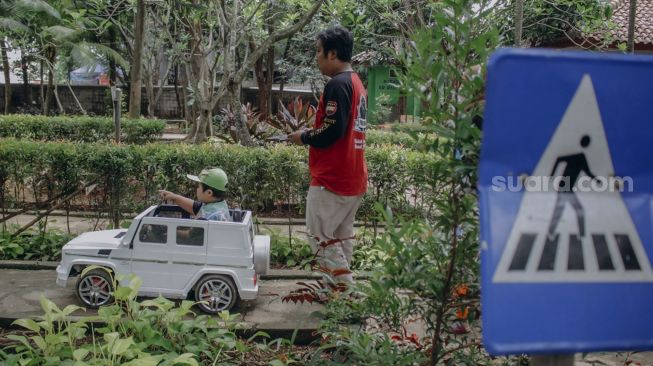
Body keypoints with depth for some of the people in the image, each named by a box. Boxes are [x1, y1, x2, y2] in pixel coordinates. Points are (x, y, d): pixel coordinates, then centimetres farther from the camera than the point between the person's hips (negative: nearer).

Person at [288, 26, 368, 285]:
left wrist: (304, 137, -8)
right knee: (342, 235, 15)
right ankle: (342, 285, 23)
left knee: (320, 235, -2)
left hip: (332, 178, -10)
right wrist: (313, 133, 11)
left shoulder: (337, 84, -16)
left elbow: (333, 130, -24)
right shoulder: (357, 83, 15)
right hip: (354, 178, 10)